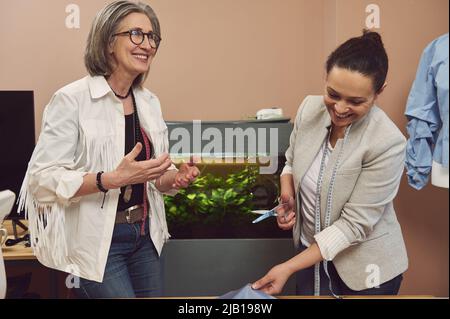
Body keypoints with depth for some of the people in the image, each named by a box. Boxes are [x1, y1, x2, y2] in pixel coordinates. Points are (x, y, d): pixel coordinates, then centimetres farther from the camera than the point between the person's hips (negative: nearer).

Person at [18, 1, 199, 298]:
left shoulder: (150, 102, 6)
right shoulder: (72, 99, -13)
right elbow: (42, 178, -18)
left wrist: (175, 177, -6)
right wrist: (113, 179, -27)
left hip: (145, 236, 6)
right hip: (97, 241, -6)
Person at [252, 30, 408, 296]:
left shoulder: (388, 144, -26)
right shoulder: (310, 108, -10)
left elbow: (354, 224, -23)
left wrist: (288, 267, -24)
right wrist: (286, 195, -14)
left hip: (365, 267, -4)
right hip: (312, 249, 5)